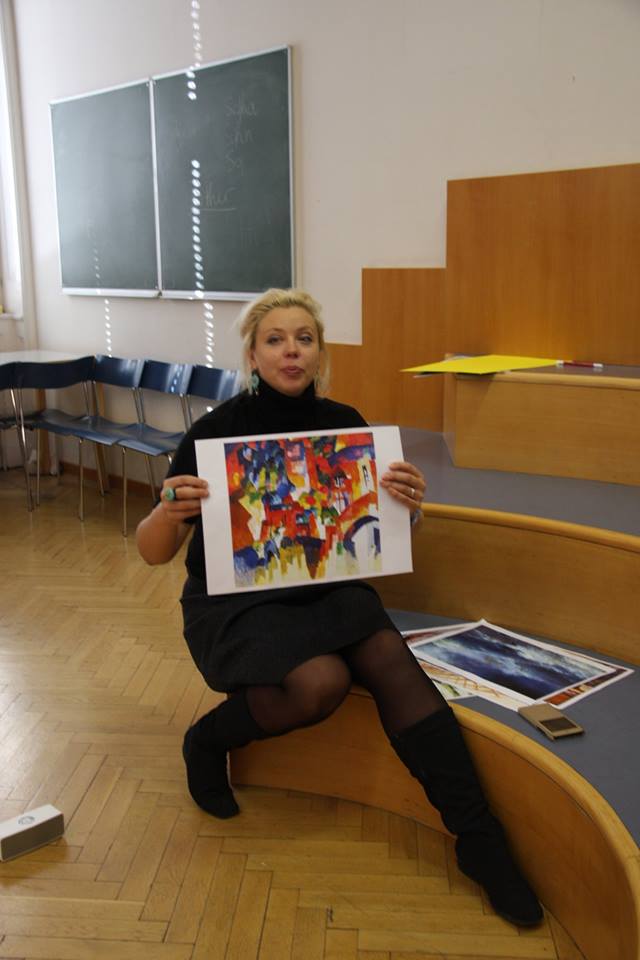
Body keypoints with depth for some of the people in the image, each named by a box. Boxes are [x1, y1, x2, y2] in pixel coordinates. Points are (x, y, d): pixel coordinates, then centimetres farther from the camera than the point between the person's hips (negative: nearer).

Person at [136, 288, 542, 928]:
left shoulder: (344, 425, -1)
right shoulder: (217, 431, -12)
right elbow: (153, 553, -10)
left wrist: (407, 503, -18)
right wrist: (168, 513, -33)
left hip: (324, 587, 3)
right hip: (233, 599, -3)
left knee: (390, 658, -25)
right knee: (321, 681, -29)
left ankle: (478, 836, -20)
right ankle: (209, 741, 0)